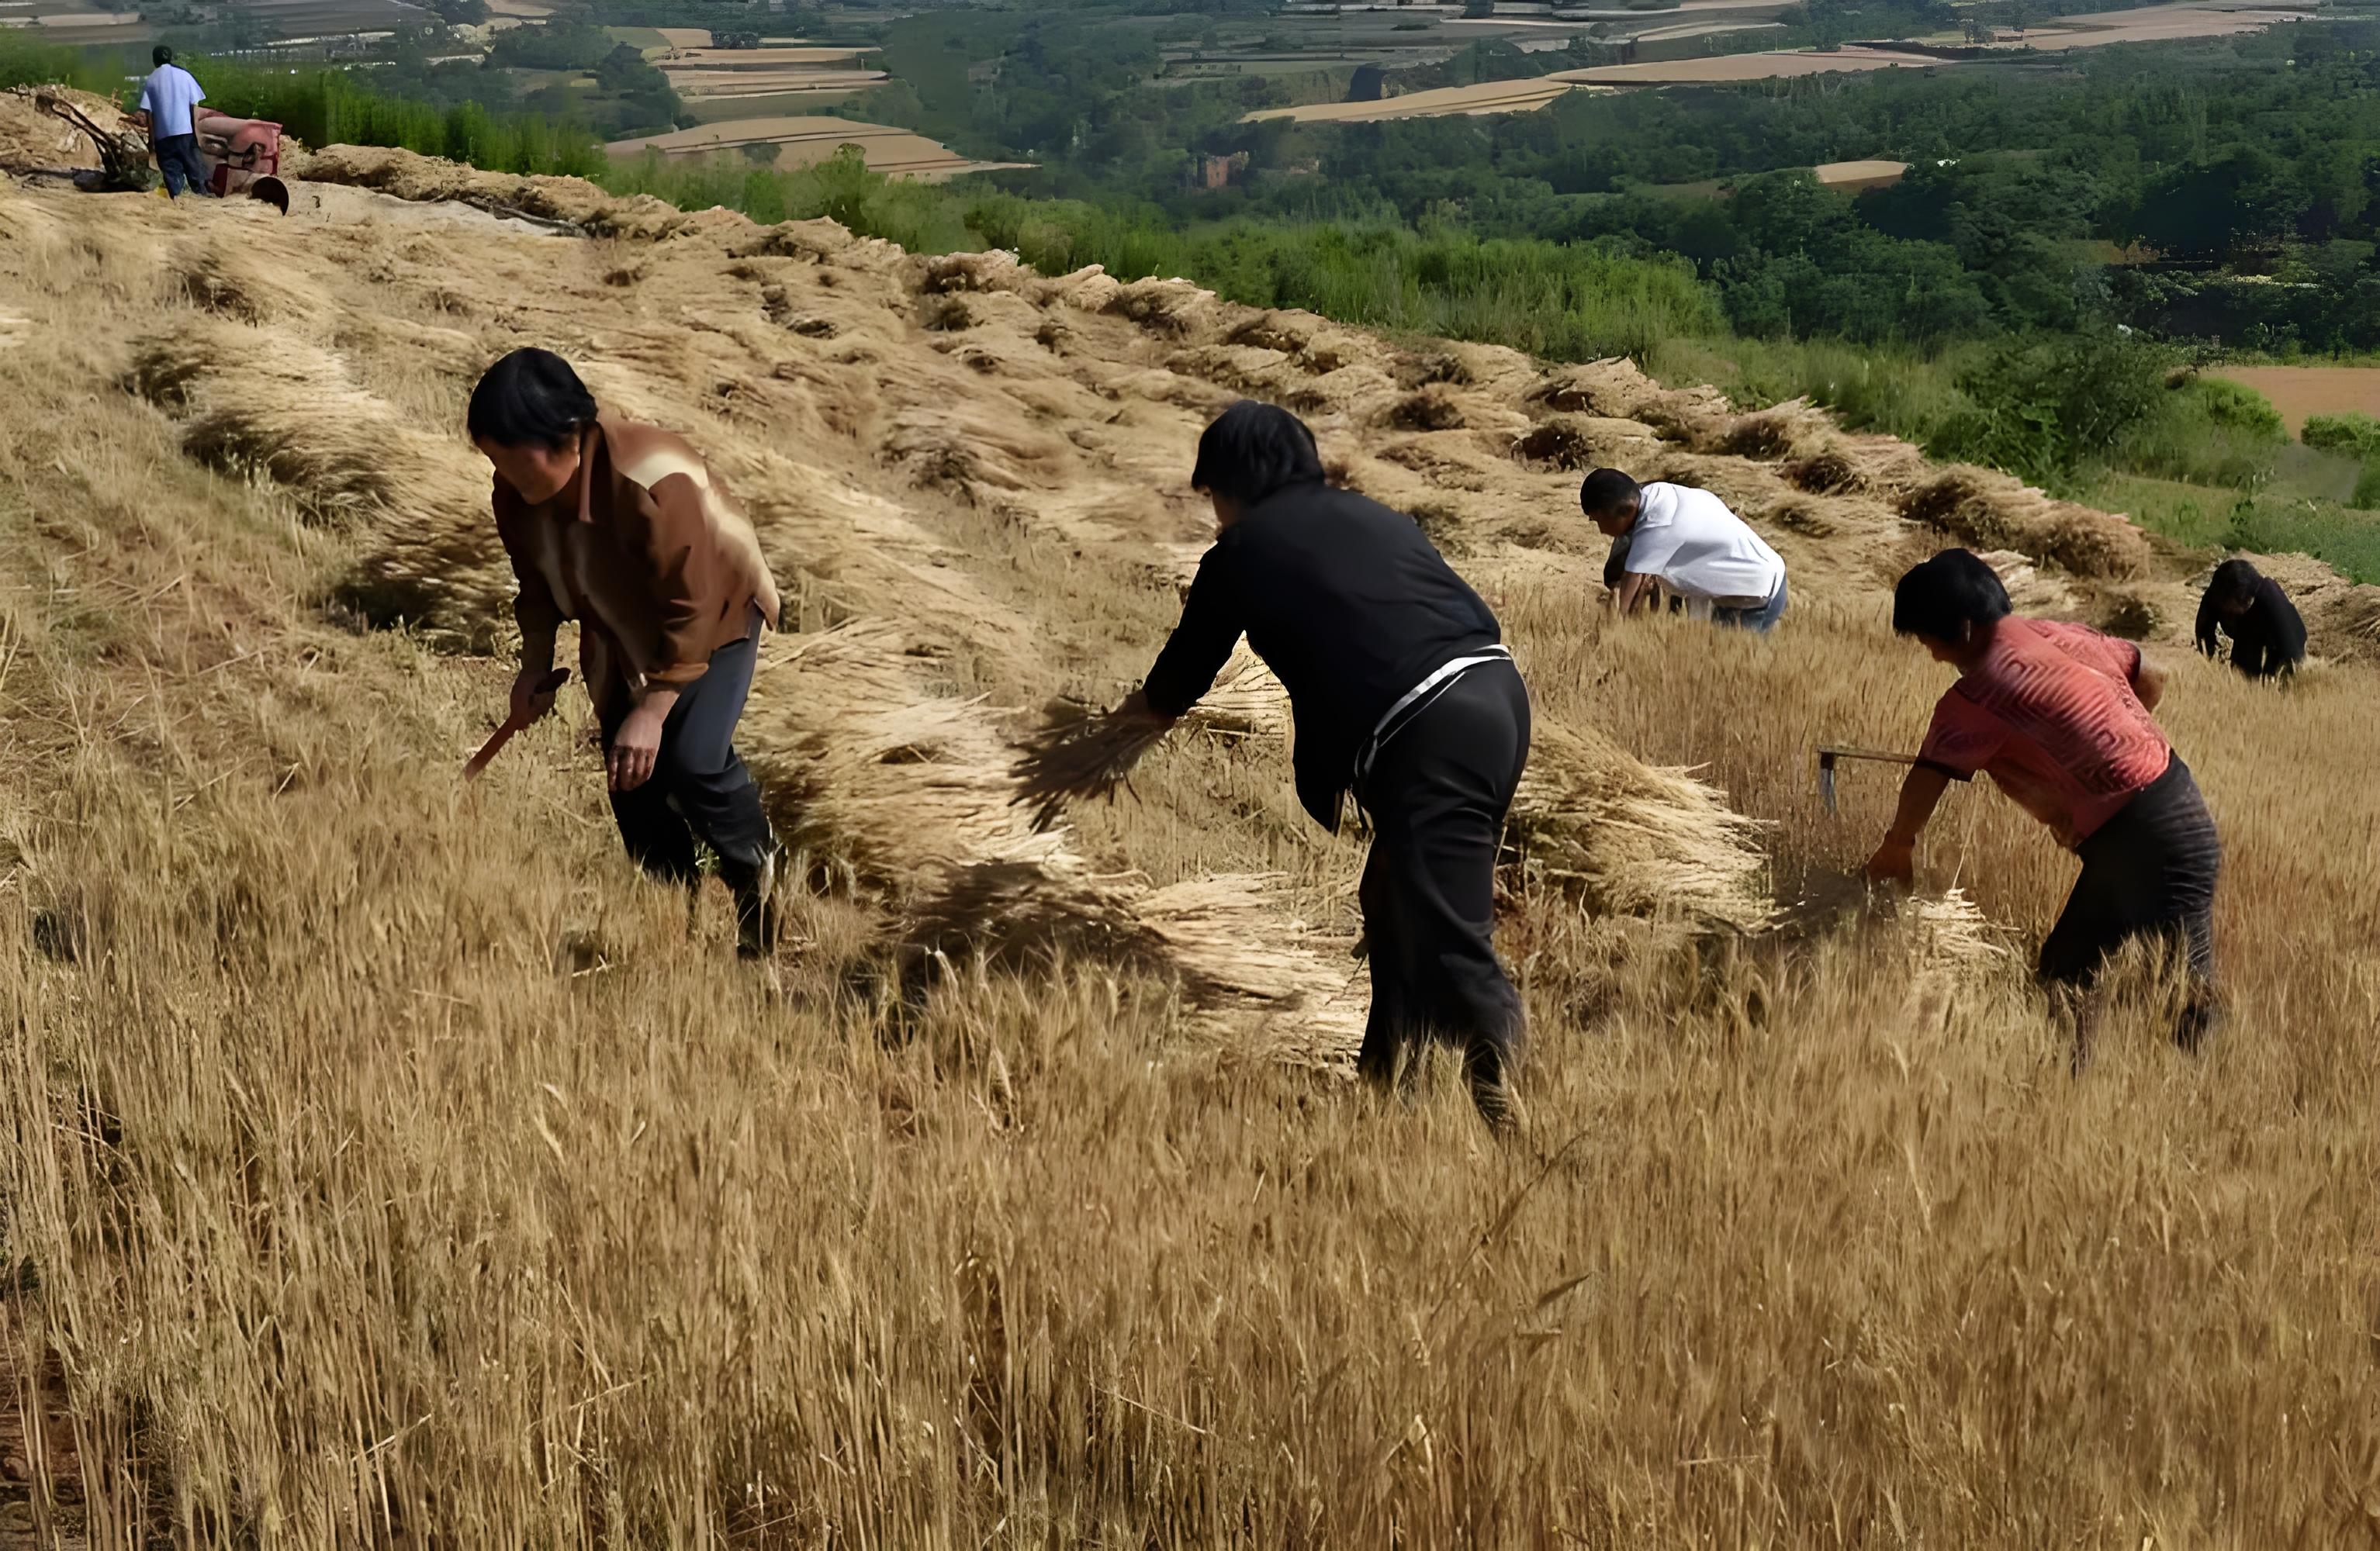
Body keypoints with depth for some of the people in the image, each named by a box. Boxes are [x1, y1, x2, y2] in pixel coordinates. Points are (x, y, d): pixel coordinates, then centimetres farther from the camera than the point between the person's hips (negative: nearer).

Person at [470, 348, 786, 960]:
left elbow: (691, 613, -33)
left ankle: (755, 870, 7)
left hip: (715, 612, -6)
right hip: (623, 630, 6)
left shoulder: (654, 484, -40)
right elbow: (537, 581, 2)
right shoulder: (517, 491, -19)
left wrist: (652, 710, -33)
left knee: (693, 759, -22)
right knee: (630, 777, 3)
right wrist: (535, 667, -6)